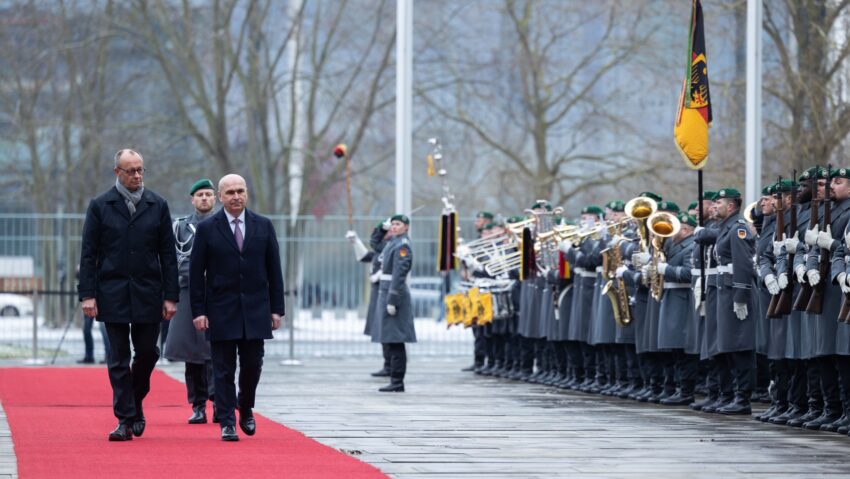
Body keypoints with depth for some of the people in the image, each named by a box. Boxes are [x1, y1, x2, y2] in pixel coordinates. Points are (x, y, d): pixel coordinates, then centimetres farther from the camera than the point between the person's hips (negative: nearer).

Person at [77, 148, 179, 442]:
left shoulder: (157, 206, 6)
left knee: (147, 352, 3)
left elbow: (168, 254, 5)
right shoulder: (100, 206, 2)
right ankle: (125, 420, 1)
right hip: (113, 294, -1)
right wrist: (87, 294, -8)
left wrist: (171, 296, -1)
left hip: (148, 293, 1)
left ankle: (135, 403, 27)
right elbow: (88, 254, 1)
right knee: (119, 359, -1)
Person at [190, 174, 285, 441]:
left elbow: (274, 269, 8)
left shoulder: (263, 226, 6)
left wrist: (276, 308, 3)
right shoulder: (207, 229, 0)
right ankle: (227, 422, 4)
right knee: (224, 369, 0)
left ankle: (245, 408, 28)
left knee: (252, 365, 3)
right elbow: (196, 273, 0)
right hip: (221, 311, -2)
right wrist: (198, 311, -7)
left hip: (255, 311, 2)